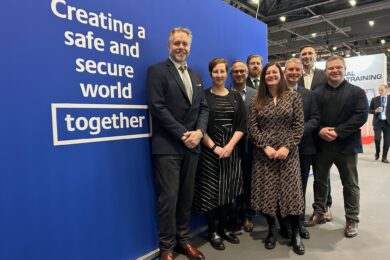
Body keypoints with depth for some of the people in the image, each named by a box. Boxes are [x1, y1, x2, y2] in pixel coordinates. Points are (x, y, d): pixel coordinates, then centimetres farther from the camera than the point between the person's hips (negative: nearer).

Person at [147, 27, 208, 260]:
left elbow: (203, 108, 13)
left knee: (187, 195, 13)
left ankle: (183, 239, 29)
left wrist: (199, 132, -6)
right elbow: (157, 107, -12)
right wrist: (183, 134, -14)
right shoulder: (157, 71, -2)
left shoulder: (196, 76, 18)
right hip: (168, 146, -6)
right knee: (169, 197, -1)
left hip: (192, 145, 6)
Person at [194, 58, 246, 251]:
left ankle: (224, 228, 25)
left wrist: (230, 146, -10)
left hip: (231, 150, 3)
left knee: (228, 190, 8)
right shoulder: (203, 96, 0)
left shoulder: (236, 97, 10)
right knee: (210, 191, 1)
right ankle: (213, 232, 16)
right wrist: (214, 147, -14)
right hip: (209, 150, -3)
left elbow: (242, 126, 3)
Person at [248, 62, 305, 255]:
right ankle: (272, 230, 22)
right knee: (266, 192, 4)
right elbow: (252, 127, 0)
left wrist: (287, 147, -12)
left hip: (288, 153, -1)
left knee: (290, 192, -1)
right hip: (263, 154, 1)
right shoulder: (257, 101, 6)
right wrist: (265, 147, -11)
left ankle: (295, 234, 16)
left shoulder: (293, 97, 3)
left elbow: (299, 126, -2)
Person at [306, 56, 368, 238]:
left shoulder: (357, 92, 1)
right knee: (319, 181, 12)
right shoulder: (317, 93, 7)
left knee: (350, 184, 8)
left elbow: (361, 116, -10)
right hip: (321, 144, 2)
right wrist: (320, 130, -17)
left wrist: (338, 132, -19)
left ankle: (352, 220, 23)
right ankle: (318, 213, 28)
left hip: (346, 145, -2)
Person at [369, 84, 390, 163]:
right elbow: (370, 110, 8)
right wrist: (375, 111, -13)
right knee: (377, 138, -12)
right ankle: (377, 152, 15)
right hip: (377, 122, 0)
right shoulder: (374, 99, 4)